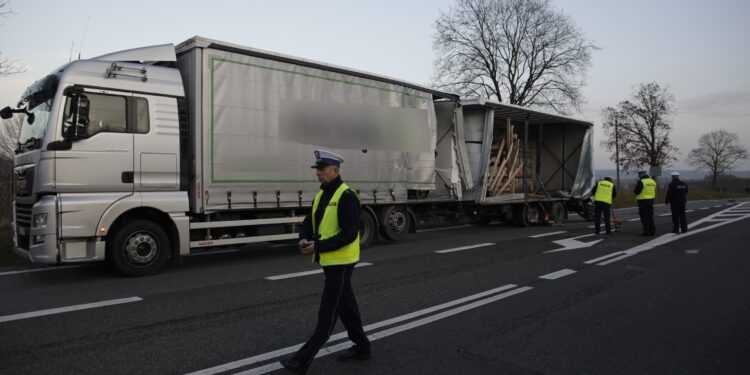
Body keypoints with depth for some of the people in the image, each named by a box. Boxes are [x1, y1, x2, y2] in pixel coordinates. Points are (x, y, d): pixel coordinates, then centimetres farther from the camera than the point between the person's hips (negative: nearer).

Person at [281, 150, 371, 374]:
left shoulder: (346, 196, -17)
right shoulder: (321, 195, 11)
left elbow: (349, 234, -23)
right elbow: (309, 223, 13)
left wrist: (318, 246, -23)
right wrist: (304, 239, -9)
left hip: (341, 262, -9)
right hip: (329, 261, 9)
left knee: (328, 312, -2)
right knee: (346, 305, 17)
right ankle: (361, 347, 31)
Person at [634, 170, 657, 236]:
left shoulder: (641, 182, -15)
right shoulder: (653, 181, 9)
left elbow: (636, 192, -15)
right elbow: (654, 191, 16)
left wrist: (636, 186, 4)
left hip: (643, 201, -7)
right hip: (651, 200, 7)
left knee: (644, 217, -1)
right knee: (650, 216, 14)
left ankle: (646, 232, -2)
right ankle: (652, 231, 15)